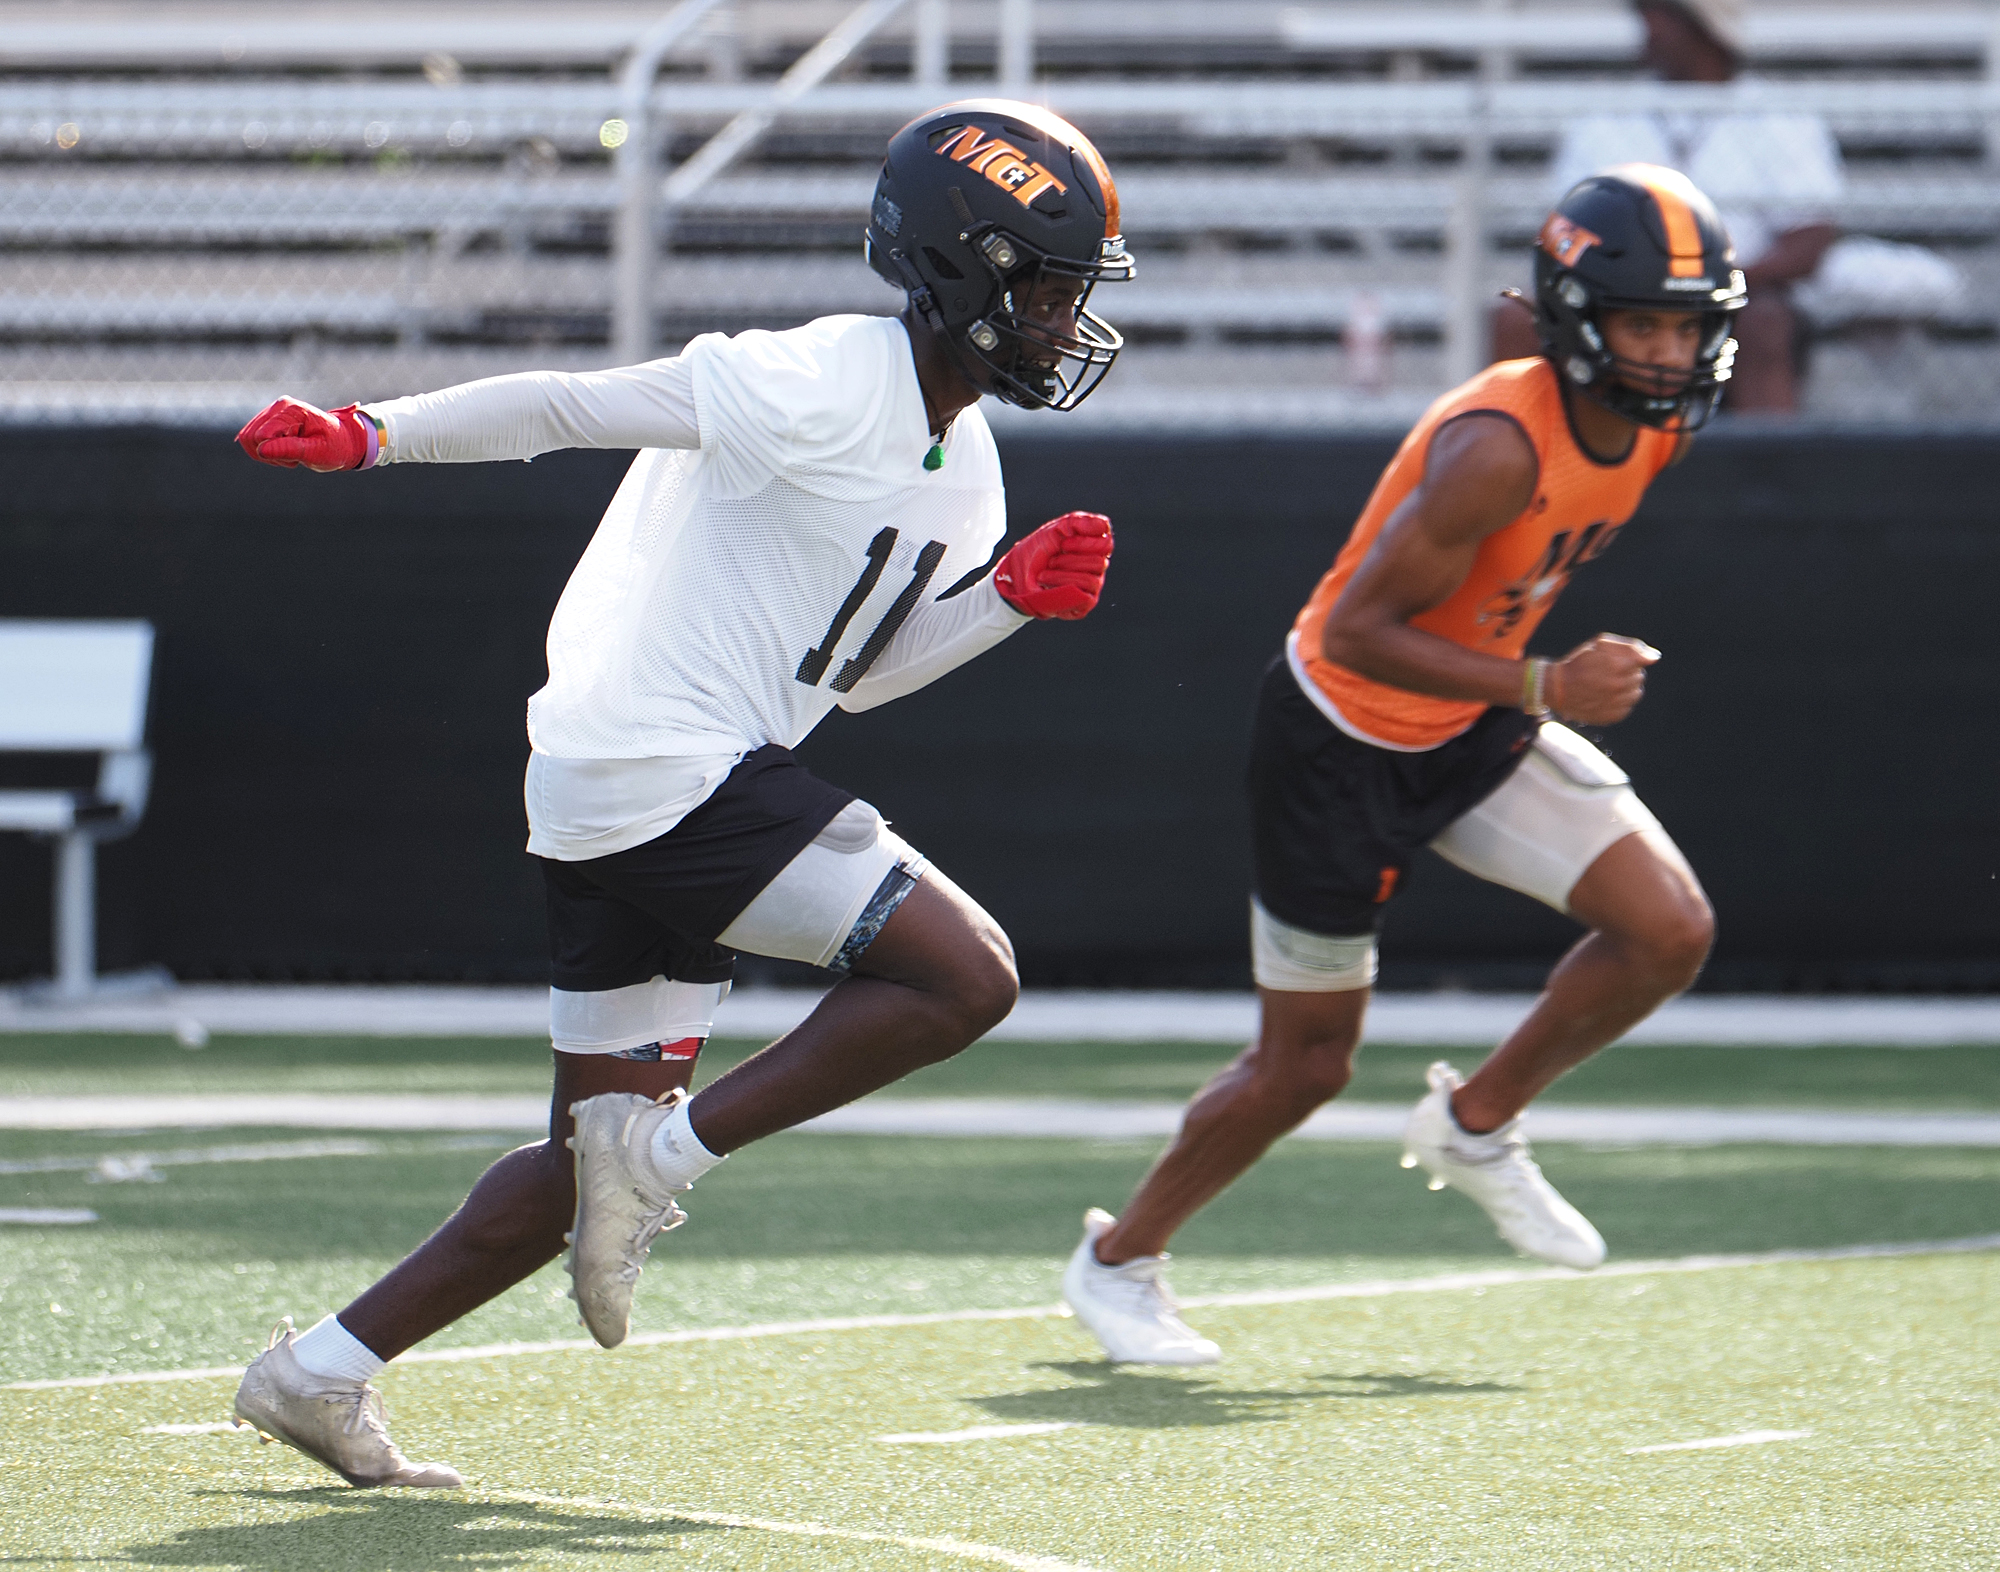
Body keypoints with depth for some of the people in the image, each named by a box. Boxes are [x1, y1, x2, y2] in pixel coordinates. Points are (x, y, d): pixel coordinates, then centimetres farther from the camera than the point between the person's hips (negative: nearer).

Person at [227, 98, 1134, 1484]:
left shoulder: (965, 470, 13)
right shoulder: (815, 388, -15)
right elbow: (568, 406, -13)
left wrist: (1012, 596, 4)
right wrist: (371, 436, -16)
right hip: (675, 767, -10)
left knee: (604, 1156, 13)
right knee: (963, 975, -14)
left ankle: (323, 1370, 16)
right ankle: (668, 1159, -9)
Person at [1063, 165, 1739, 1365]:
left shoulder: (1661, 430, -6)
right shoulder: (1498, 445, -32)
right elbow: (1357, 632, -30)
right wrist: (1540, 689, -35)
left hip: (1477, 729, 7)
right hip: (1344, 740, -7)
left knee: (1671, 931, -9)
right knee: (1307, 1064, 4)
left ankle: (1476, 1126, 14)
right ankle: (1121, 1258, 28)